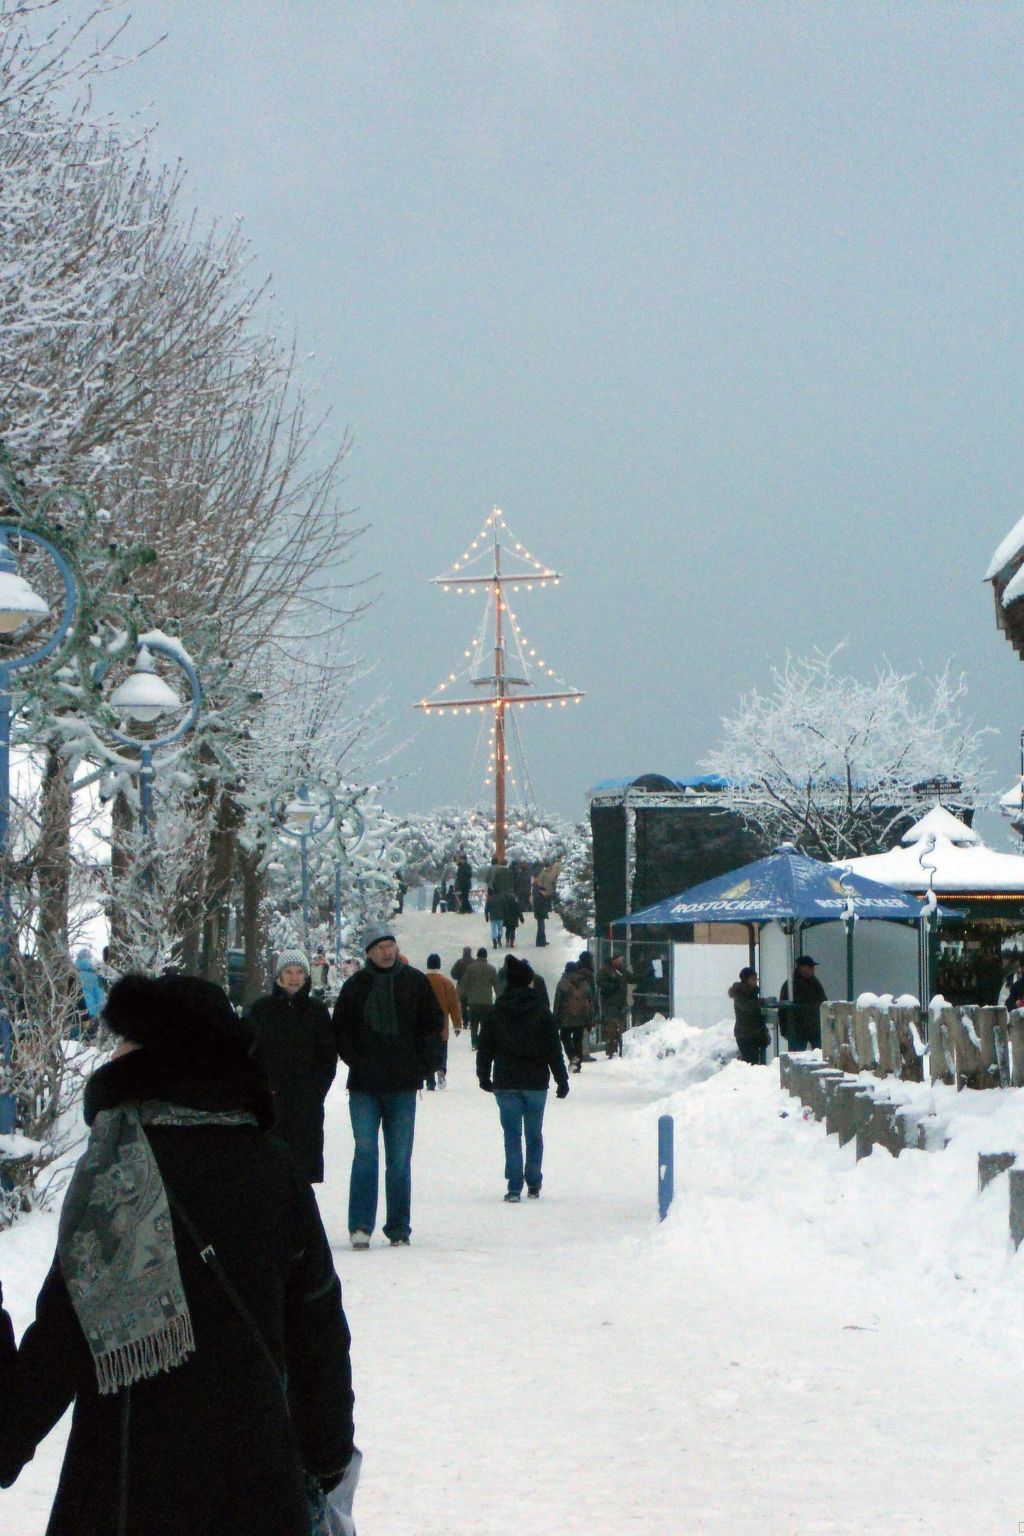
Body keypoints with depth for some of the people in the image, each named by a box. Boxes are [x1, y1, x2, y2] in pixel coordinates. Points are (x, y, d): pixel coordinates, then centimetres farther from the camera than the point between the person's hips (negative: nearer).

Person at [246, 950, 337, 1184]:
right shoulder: (262, 1008, 6)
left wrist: (316, 1091, -4)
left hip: (306, 1101, 1)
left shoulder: (317, 1010, 8)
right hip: (269, 1101, 0)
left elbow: (328, 1056, 7)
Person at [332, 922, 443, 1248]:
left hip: (402, 1086, 1)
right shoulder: (355, 986, 3)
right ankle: (361, 1226, -5)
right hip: (364, 1087, -1)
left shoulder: (415, 982, 5)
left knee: (399, 1160, 4)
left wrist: (423, 1065, 2)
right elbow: (341, 1030, 10)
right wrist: (356, 1062, -1)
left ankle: (399, 1230, 11)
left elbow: (432, 1025, 10)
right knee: (365, 1153, -7)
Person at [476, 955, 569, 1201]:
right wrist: (561, 1080, 4)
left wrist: (484, 1077, 17)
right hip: (535, 1082, 0)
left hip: (505, 1083, 1)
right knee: (534, 1135, 13)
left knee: (512, 1135, 2)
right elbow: (554, 1049, -3)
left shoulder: (496, 1012, 0)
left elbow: (485, 1048, 6)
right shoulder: (541, 1011, -4)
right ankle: (534, 1185, 18)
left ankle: (514, 1188, -6)